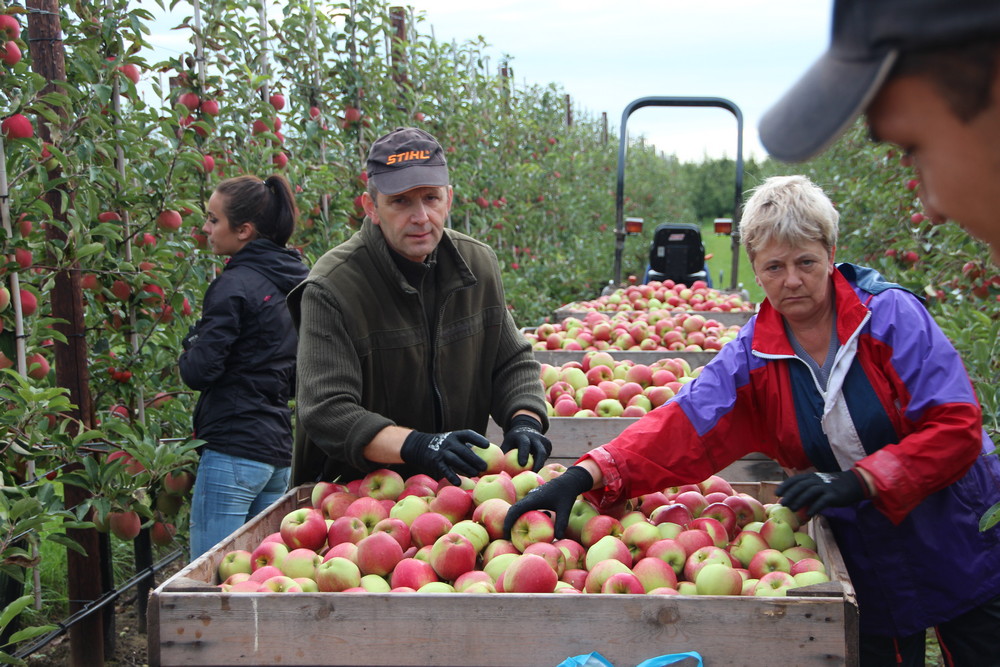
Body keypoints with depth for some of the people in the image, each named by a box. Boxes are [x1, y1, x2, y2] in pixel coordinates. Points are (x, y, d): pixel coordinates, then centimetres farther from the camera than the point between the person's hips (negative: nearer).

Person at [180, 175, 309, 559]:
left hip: (233, 451, -9)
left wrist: (191, 345, 3)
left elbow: (199, 371, -15)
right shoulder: (292, 284, 13)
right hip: (280, 447, 9)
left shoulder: (235, 285, -12)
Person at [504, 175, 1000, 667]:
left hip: (960, 549, -1)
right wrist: (586, 475, -33)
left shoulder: (891, 314, -16)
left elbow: (956, 424, -20)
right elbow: (682, 427, -18)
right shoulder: (754, 355, -7)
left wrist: (857, 481, -30)